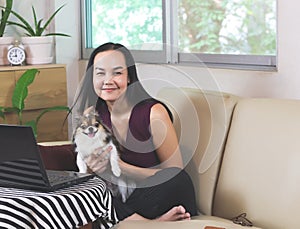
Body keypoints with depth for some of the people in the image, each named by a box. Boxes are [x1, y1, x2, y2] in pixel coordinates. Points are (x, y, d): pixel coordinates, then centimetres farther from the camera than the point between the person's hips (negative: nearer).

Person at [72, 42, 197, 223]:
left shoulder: (153, 113, -11)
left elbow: (175, 175, -12)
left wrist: (119, 166, -23)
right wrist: (93, 165, -18)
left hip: (164, 200, -3)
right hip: (121, 198, 3)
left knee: (173, 176, -35)